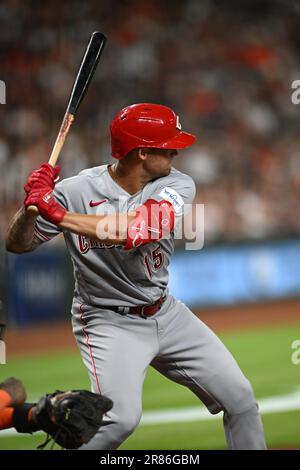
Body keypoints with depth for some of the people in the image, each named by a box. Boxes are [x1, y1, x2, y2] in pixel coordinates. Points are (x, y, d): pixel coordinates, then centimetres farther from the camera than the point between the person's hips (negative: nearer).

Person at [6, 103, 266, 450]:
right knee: (121, 418, -25)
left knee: (240, 397, 5)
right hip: (108, 322, -5)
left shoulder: (177, 185, -10)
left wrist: (55, 213, -36)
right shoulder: (77, 191, -16)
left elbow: (138, 229, -30)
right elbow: (17, 245, -9)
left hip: (165, 314, 5)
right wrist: (31, 206, -31)